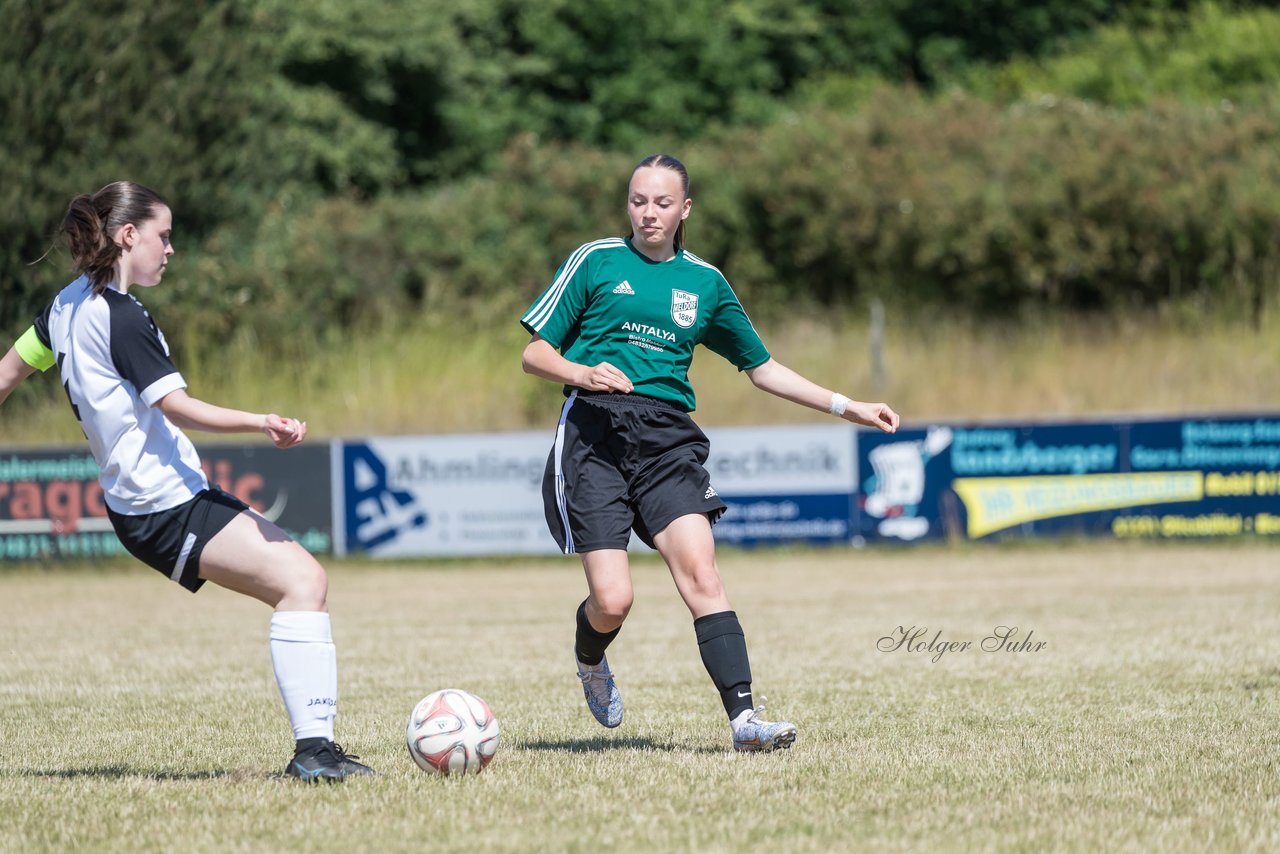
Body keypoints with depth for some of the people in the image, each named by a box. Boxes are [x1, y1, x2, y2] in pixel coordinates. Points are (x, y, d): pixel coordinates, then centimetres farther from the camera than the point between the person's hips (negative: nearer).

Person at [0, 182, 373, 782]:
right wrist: (260, 422, -33)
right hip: (166, 507, -11)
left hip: (145, 503, 11)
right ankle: (312, 747, -25)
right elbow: (176, 406, -22)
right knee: (302, 580, -19)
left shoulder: (70, 303, 14)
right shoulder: (120, 317, -15)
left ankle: (315, 744, 2)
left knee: (302, 576, 7)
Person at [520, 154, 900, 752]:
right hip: (594, 430, -2)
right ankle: (589, 660, 25)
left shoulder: (705, 282, 18)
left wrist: (846, 407, 21)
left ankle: (744, 717, -24)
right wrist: (584, 373, -13)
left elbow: (761, 368, 27)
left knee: (700, 572, -19)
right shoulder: (595, 260, 9)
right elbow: (534, 354, 8)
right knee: (612, 600, -11)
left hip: (666, 438, 2)